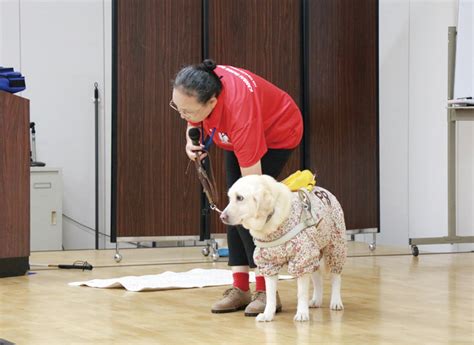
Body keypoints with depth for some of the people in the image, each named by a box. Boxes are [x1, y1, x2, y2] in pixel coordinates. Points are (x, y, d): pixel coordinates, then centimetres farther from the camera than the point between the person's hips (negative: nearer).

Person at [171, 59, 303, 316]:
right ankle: (240, 288, 1)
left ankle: (266, 291, -14)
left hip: (278, 132, -7)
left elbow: (252, 181, -38)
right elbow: (194, 123, 1)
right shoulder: (192, 94, -25)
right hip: (236, 137, 7)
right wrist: (191, 141, -19)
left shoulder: (239, 109, -44)